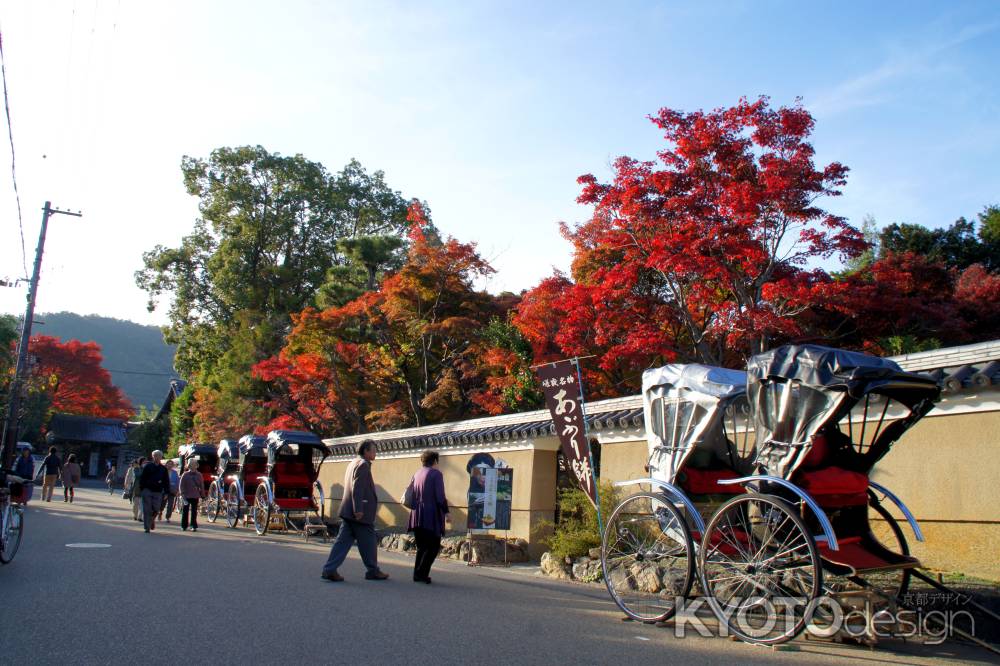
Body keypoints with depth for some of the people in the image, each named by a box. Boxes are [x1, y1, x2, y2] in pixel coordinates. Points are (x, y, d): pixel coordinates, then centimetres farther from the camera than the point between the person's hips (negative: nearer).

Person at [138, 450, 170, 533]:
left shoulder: (163, 469, 10)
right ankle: (147, 527, 3)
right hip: (147, 490, -2)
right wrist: (141, 489, -4)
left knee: (156, 509, -2)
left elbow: (166, 481, 11)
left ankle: (152, 520, 26)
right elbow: (142, 478, 4)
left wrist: (166, 492, 4)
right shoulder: (147, 466, 4)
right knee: (147, 510, -2)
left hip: (158, 492, 2)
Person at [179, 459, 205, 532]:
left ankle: (194, 526, 7)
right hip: (186, 496, -1)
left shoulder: (199, 475, 3)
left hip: (195, 496, 1)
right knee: (185, 511, 6)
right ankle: (184, 526, 17)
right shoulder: (185, 475, -2)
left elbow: (202, 486, 8)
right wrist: (183, 494, -10)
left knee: (194, 512, 3)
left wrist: (202, 495, 6)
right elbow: (181, 485, -2)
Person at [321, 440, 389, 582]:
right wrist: (358, 510, -24)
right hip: (361, 513, -9)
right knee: (368, 542, 3)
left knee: (343, 541, 8)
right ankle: (373, 571, 12)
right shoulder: (363, 465, -13)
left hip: (348, 512, 9)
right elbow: (357, 488, -22)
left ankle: (329, 569, 3)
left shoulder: (354, 463, 18)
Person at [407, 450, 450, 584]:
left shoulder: (416, 474, 13)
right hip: (431, 517, -7)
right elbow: (440, 497, -14)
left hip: (416, 516, 7)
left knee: (421, 546, 15)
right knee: (433, 547, 1)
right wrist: (446, 512, -8)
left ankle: (418, 574, 13)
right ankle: (422, 574, -6)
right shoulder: (436, 474, -7)